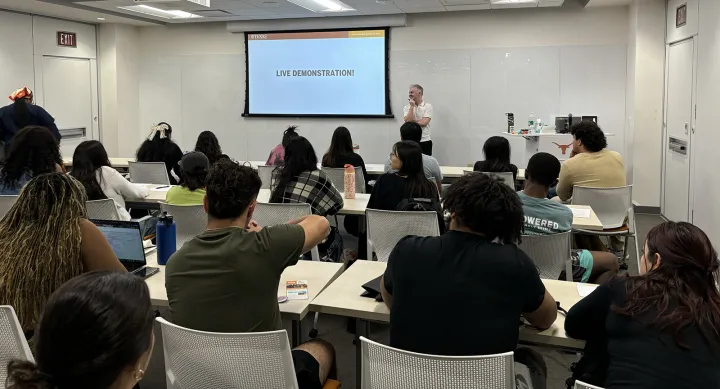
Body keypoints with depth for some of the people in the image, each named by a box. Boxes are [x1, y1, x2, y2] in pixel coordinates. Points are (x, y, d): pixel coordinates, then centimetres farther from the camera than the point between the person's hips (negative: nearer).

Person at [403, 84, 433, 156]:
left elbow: (424, 122, -14)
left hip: (425, 141, -2)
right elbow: (408, 121, -11)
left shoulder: (428, 106, -3)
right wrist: (412, 107, -9)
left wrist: (412, 122, -5)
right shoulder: (407, 107, 6)